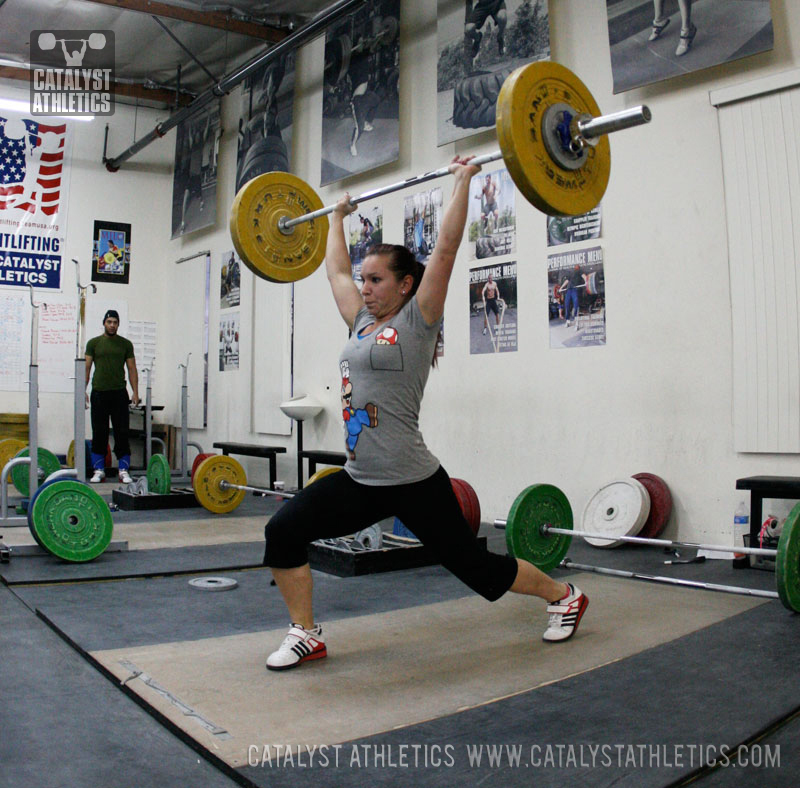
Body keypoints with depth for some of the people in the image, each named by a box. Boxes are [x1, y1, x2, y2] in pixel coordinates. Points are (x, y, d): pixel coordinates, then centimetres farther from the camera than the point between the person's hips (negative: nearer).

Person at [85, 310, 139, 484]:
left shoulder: (126, 344, 7)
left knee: (122, 433, -1)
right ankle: (99, 470, 12)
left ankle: (124, 471, 3)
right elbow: (87, 368, 5)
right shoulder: (93, 343, 6)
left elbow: (132, 369, 7)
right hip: (99, 393, 0)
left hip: (119, 393, 0)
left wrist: (135, 392, -1)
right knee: (99, 432, 4)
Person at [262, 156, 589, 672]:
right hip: (361, 480, 7)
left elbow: (446, 249, -11)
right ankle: (306, 636, 8)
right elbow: (336, 269, 24)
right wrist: (338, 217, 34)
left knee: (474, 566, 8)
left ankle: (565, 597, 33)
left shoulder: (417, 321, -6)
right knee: (283, 532, -9)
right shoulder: (362, 324, 11)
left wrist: (463, 183, -7)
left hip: (413, 482, -6)